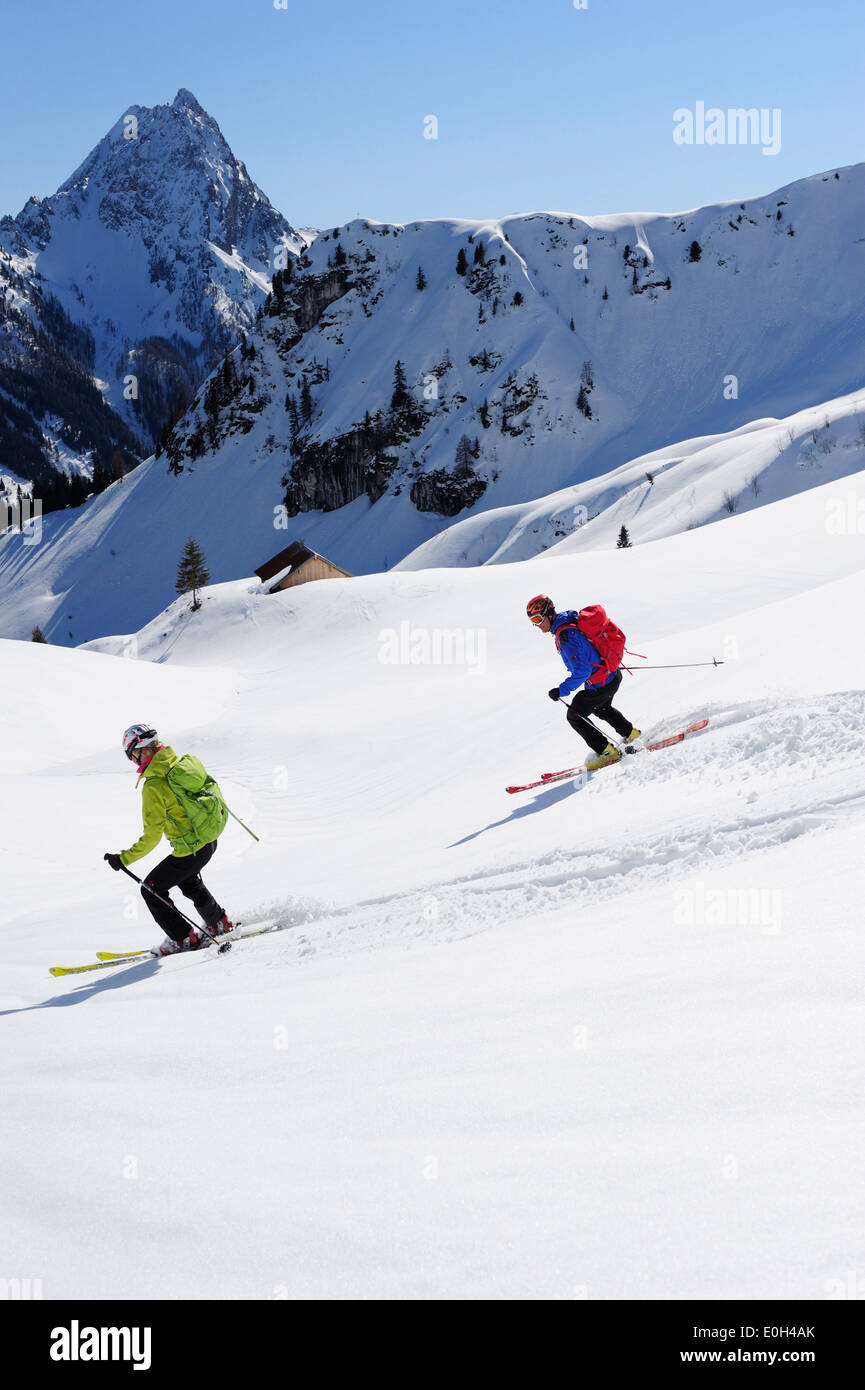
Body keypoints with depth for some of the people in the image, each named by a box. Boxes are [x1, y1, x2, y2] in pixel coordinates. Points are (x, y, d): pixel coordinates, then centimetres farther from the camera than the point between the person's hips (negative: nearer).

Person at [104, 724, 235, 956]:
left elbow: (152, 836, -23)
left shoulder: (154, 786, -25)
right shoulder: (186, 764, -3)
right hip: (210, 840, 8)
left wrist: (124, 859, -15)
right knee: (187, 881, 35)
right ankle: (219, 924, 47)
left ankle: (183, 939, 15)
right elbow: (212, 789, 13)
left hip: (190, 850, -8)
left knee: (151, 889, 8)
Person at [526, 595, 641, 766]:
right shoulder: (569, 621, 1)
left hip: (601, 684, -9)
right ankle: (632, 735, 46)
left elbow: (582, 671, -32)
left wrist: (562, 690, -28)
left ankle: (608, 752, 13)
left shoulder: (566, 636, -29)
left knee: (575, 716, 7)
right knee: (601, 708, 34)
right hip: (613, 676, 9)